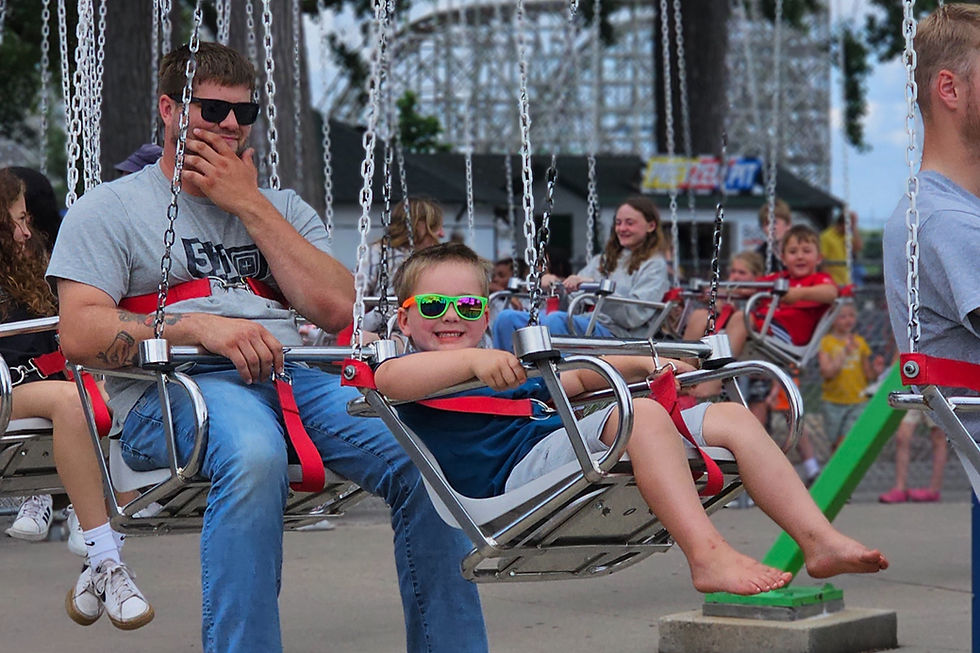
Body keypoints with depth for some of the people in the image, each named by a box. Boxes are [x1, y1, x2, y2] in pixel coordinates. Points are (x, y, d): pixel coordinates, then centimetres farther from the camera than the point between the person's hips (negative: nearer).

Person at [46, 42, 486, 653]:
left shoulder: (281, 207, 26)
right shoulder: (109, 208, 14)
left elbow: (338, 309, 8)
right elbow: (80, 334, -1)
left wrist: (249, 204, 5)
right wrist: (200, 328, -15)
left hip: (297, 378, 4)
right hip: (172, 391, -4)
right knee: (253, 453, -41)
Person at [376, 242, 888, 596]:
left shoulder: (512, 377, 33)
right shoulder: (422, 374, 6)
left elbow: (578, 379, 44)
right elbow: (387, 378, -19)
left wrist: (639, 364, 28)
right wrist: (474, 360, -31)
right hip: (517, 474, -9)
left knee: (732, 417, 2)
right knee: (643, 415, -35)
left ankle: (820, 540, -7)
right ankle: (707, 555, -43)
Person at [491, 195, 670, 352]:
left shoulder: (654, 265, 7)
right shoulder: (602, 260, 29)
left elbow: (635, 315, -10)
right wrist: (555, 284, 0)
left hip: (618, 333, -7)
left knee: (556, 320, -37)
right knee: (507, 318, -14)